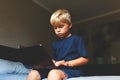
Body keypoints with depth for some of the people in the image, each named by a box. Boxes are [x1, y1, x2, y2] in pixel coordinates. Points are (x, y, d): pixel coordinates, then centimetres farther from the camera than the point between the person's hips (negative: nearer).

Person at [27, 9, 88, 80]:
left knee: (54, 73, -39)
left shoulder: (76, 39, 0)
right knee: (33, 74, -14)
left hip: (73, 69, -6)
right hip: (58, 69, 6)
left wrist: (68, 63, -13)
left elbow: (85, 59, -3)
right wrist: (55, 62, 4)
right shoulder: (56, 43, 19)